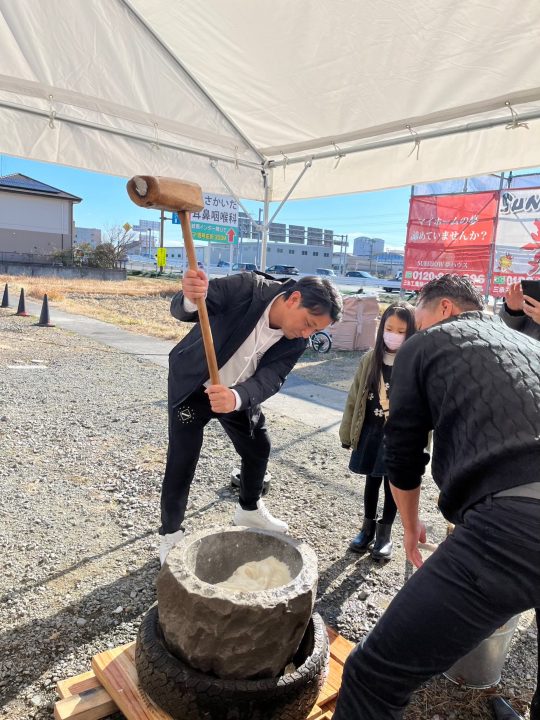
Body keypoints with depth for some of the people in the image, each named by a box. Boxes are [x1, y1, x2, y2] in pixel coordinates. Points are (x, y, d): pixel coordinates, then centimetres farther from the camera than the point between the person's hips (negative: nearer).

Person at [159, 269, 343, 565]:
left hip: (240, 395, 5)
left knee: (258, 449, 16)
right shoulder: (246, 287, -30)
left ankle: (249, 510, 43)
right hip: (193, 385, -5)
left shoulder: (296, 342, -17)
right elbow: (180, 309, -32)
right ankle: (171, 534, 19)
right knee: (181, 461, -4)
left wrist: (236, 397, -50)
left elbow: (269, 380, -28)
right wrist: (191, 298, -58)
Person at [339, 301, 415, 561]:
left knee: (393, 483, 11)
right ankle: (368, 526, 35)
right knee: (372, 479, 17)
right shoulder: (370, 360, -4)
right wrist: (347, 432, 5)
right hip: (371, 431, 3)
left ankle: (385, 532, 29)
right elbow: (355, 397, 2)